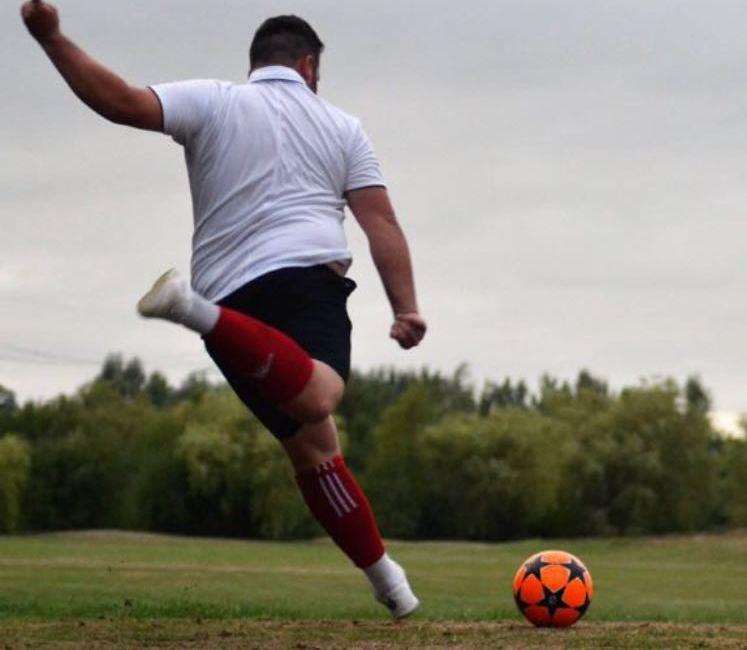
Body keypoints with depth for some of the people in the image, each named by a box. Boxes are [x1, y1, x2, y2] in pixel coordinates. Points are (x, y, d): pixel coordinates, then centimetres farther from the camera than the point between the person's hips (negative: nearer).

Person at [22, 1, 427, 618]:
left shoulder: (213, 102, 11)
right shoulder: (342, 126, 17)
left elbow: (125, 102, -5)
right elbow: (382, 222, 8)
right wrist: (406, 308, 7)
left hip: (231, 287, 2)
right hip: (313, 278, -2)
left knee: (312, 445, 8)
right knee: (318, 399, -30)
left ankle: (382, 572, 10)